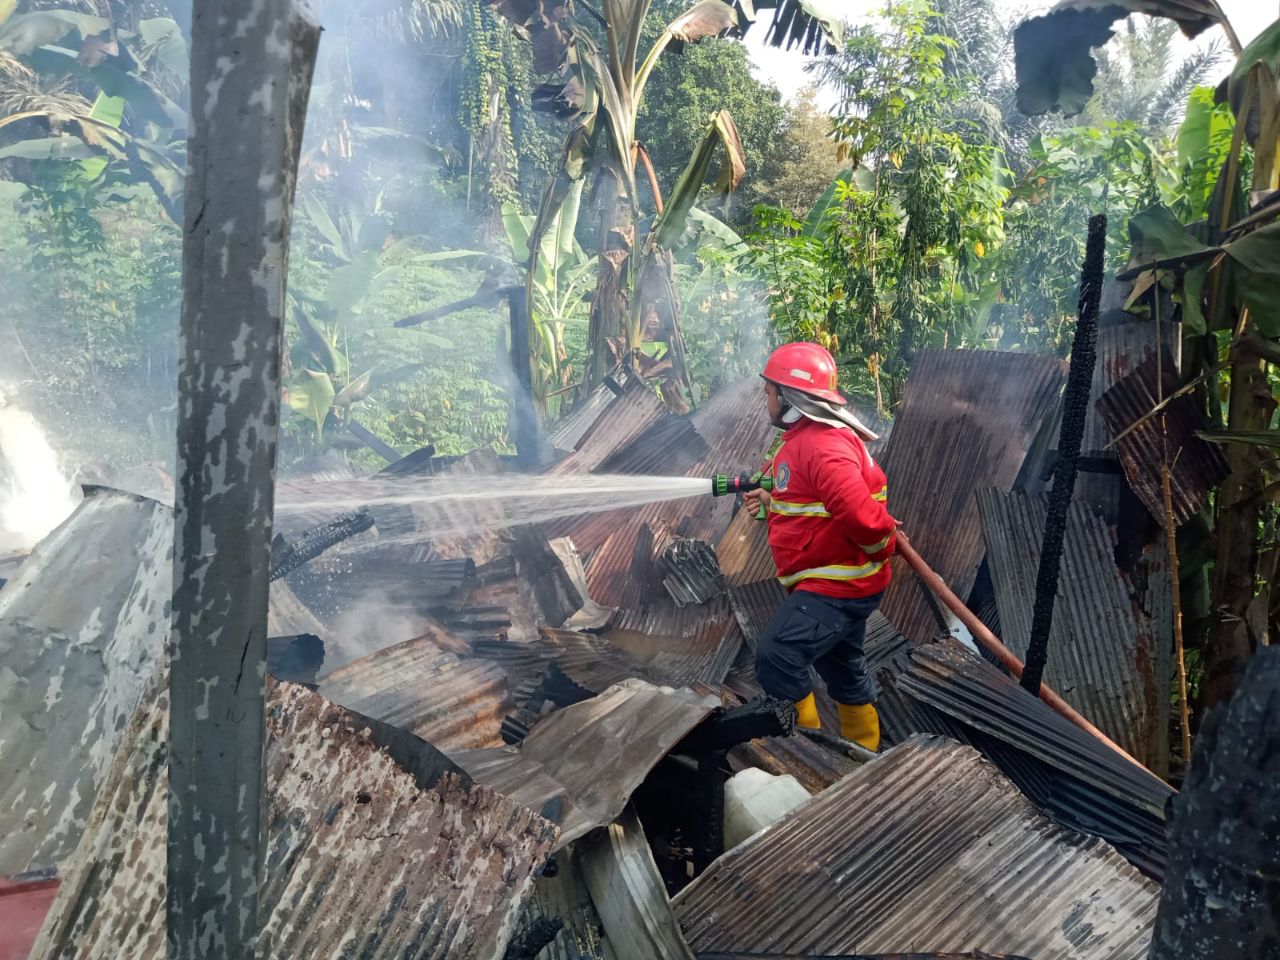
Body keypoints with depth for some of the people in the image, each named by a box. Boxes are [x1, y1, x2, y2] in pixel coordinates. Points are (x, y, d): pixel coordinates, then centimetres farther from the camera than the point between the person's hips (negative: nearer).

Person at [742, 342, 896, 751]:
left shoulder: (825, 445, -25)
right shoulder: (805, 438, 10)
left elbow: (861, 513, -36)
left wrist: (882, 549, -18)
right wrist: (772, 501, 8)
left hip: (839, 585, -11)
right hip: (832, 581, 11)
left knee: (776, 657, -17)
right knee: (841, 667, 22)